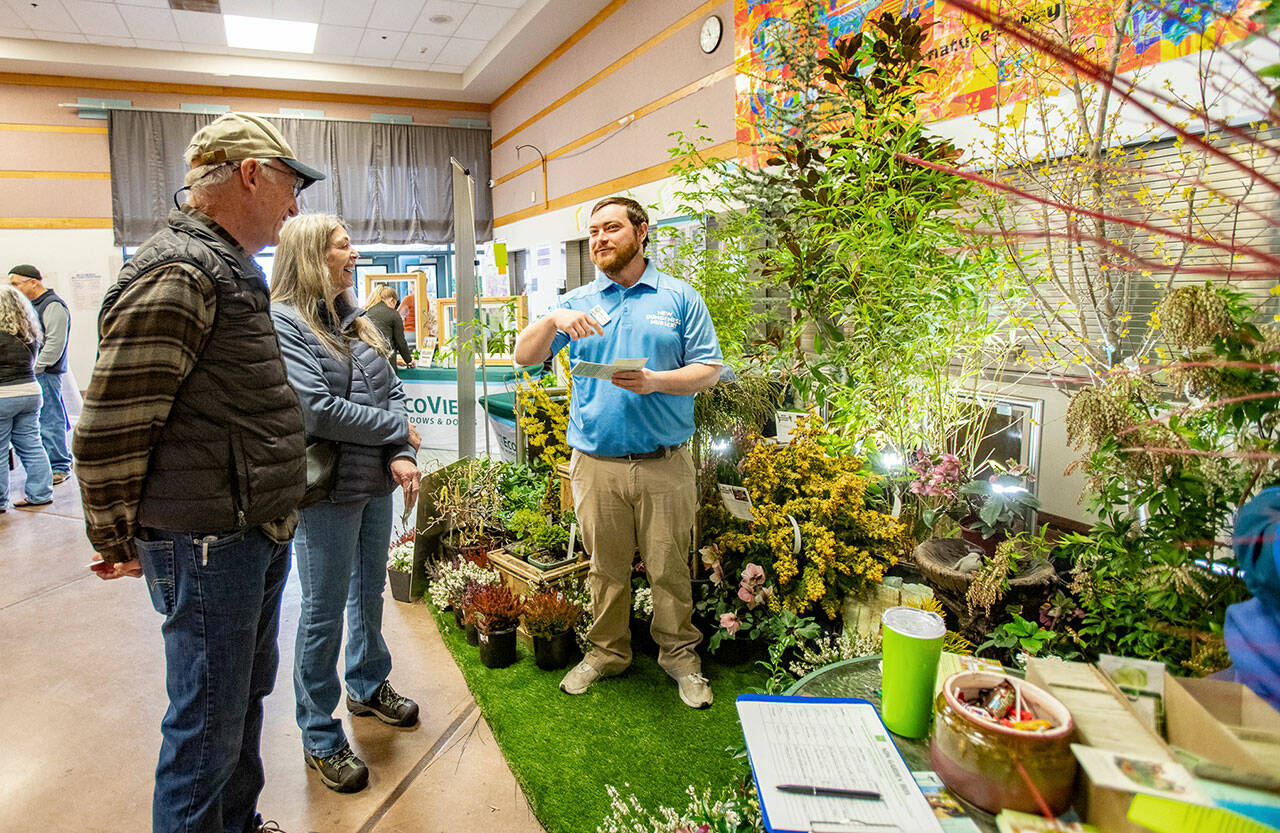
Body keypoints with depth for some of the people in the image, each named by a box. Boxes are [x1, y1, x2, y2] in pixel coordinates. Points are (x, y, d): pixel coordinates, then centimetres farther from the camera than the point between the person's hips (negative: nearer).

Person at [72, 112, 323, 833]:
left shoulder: (229, 270, 15)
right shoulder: (176, 274, -18)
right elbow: (109, 431, -18)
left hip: (257, 537, 10)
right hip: (206, 546, -10)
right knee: (209, 722, 6)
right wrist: (116, 544, -7)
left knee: (247, 693, 23)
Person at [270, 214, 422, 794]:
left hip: (377, 484, 7)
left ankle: (368, 686, 43)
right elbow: (317, 410, -22)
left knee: (370, 593, 21)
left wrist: (401, 456, -7)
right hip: (326, 490, -7)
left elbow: (392, 389, 8)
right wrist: (398, 430, -12)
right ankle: (320, 739, 23)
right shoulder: (283, 322, -12)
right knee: (324, 614, 6)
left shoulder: (355, 320, 11)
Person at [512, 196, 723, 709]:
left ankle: (679, 654, 27)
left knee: (670, 568, 8)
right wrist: (552, 321, -15)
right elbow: (525, 358, 4)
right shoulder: (577, 302, 10)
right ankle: (607, 652, 32)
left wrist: (656, 382, -16)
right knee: (606, 568, 13)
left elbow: (710, 369, 0)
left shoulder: (679, 298, 4)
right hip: (596, 464, 2)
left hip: (664, 464, -2)